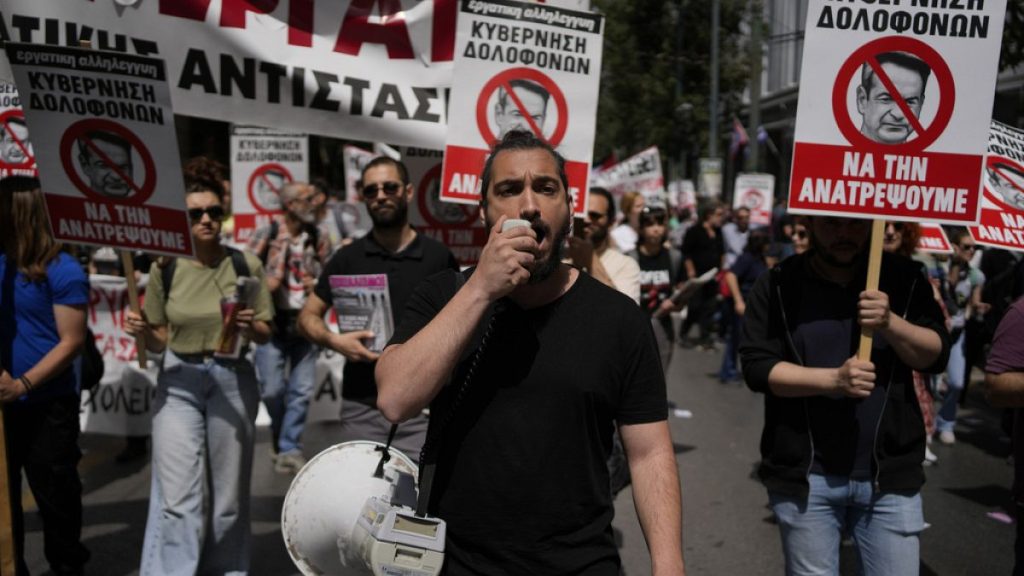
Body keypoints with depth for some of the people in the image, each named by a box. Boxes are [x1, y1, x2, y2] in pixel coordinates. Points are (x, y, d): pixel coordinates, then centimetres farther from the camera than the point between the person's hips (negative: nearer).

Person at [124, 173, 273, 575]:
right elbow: (160, 342, 7)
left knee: (228, 496, 9)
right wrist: (143, 331, -14)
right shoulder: (165, 268, 0)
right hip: (179, 382, 0)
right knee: (179, 500, -7)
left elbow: (265, 334, 4)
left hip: (233, 380, 0)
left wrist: (250, 327, -18)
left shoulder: (245, 265, -2)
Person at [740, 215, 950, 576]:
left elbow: (937, 354, 0)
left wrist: (890, 322, -19)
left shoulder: (904, 278, 4)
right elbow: (756, 366, -9)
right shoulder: (778, 285, -3)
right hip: (805, 476, -1)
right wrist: (833, 379, -23)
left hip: (888, 476, 2)